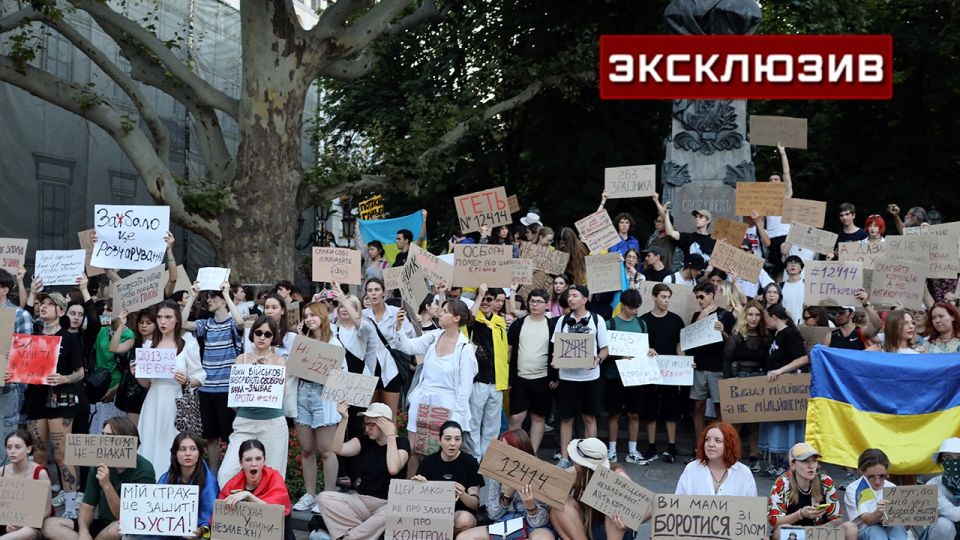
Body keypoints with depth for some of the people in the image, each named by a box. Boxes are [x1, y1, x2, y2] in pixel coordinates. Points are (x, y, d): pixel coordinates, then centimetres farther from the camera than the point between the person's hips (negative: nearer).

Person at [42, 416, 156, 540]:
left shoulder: (143, 470, -17)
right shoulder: (99, 464, 0)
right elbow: (87, 506, 1)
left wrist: (107, 485, -30)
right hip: (102, 526, 5)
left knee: (117, 529, -40)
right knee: (48, 524, -11)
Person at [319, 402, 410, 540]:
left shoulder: (401, 443, -4)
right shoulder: (365, 441, 7)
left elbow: (393, 469, -24)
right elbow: (338, 449, -9)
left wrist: (390, 435, -17)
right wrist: (344, 419, -16)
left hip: (387, 504, -4)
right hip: (361, 500, 4)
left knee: (390, 515, -40)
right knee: (324, 498, -17)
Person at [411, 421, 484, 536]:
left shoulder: (470, 462, -4)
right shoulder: (428, 461, 3)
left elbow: (475, 504, -6)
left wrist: (462, 495, -28)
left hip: (461, 512, -1)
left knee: (464, 521, -37)